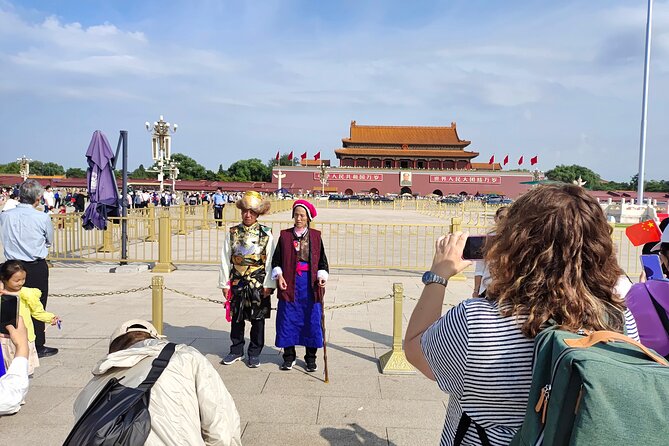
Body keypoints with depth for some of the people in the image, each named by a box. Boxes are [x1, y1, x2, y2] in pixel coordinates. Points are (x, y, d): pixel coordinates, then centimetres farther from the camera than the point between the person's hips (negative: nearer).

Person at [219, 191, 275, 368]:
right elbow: (225, 260, 4)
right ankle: (236, 351, 28)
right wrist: (224, 284, 1)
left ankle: (254, 353, 22)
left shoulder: (266, 234, -3)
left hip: (258, 285, -2)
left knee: (258, 319, 7)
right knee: (236, 318, 12)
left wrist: (268, 285, -7)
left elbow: (270, 261, -3)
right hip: (237, 282, 2)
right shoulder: (233, 233, 2)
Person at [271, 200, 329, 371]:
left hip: (310, 284, 0)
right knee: (288, 319, 4)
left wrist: (321, 276, -9)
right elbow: (276, 259, 6)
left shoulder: (315, 236, 5)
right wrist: (279, 275, -10)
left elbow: (322, 261, 6)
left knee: (312, 319, 3)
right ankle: (289, 356, 19)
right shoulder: (285, 235, 5)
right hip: (289, 283, 0)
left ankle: (311, 357, 17)